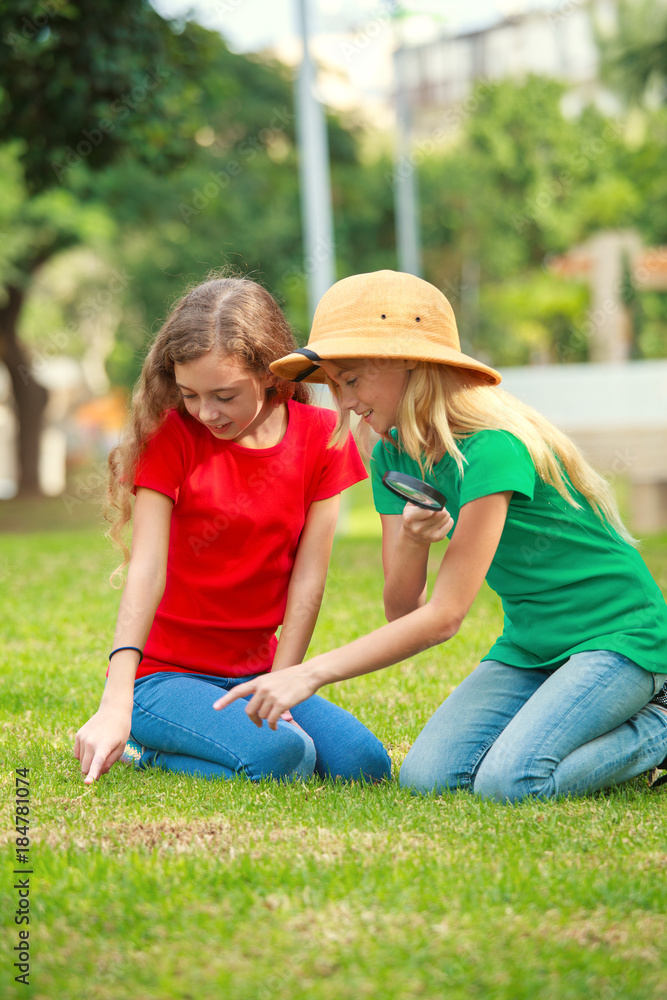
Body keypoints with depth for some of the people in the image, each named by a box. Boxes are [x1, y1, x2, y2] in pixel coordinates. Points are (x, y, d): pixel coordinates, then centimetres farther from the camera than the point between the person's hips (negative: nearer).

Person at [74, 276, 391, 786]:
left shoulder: (320, 437, -1)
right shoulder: (171, 435, -9)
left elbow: (308, 577, -2)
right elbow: (147, 570, -18)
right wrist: (116, 704, -29)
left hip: (255, 673, 5)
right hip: (164, 673, -5)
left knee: (365, 764, -17)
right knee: (280, 757, -30)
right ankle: (148, 744, 0)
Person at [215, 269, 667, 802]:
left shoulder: (492, 450, -24)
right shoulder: (393, 457, 2)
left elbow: (443, 616, -24)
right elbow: (402, 610, -2)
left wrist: (310, 674, -25)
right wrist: (411, 544, -25)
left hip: (617, 633, -7)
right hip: (529, 642, 7)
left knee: (509, 781, -26)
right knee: (428, 775, -13)